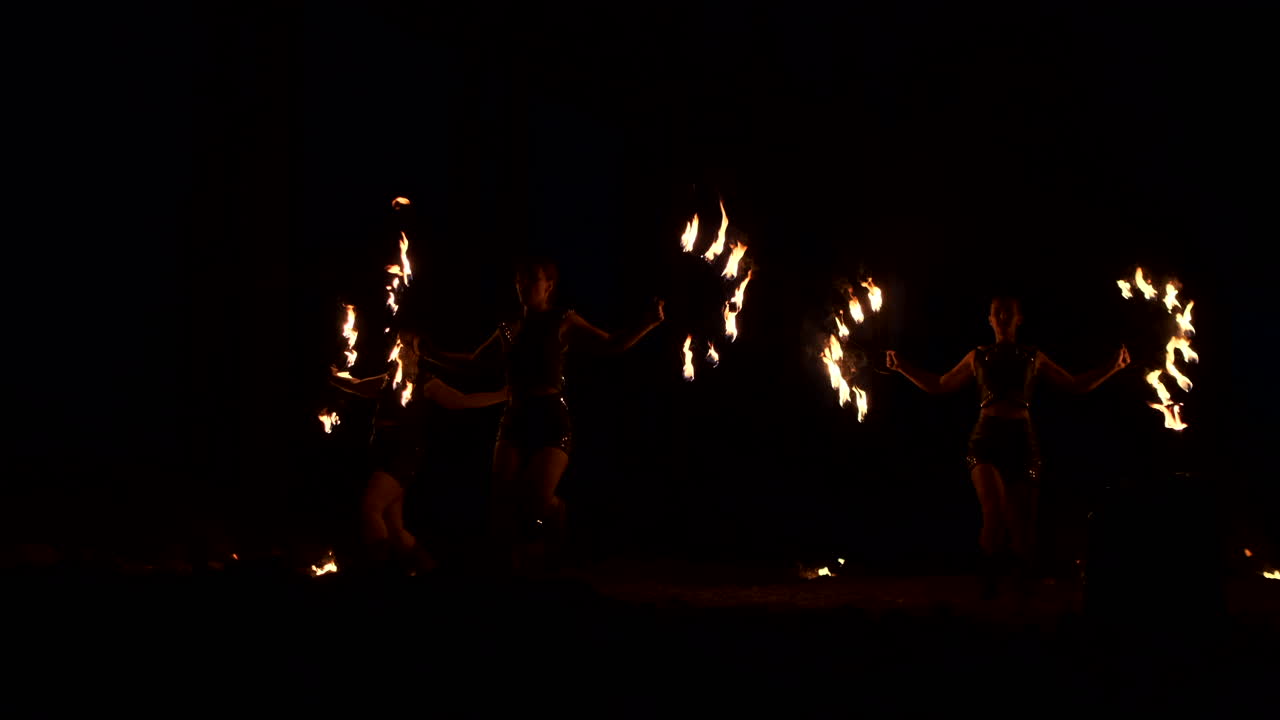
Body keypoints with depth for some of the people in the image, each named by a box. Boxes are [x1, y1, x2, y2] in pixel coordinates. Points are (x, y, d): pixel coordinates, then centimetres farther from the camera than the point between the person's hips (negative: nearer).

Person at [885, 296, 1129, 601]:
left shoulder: (1032, 358, 15)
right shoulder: (978, 357, 15)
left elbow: (1077, 385, 17)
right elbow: (939, 385, 21)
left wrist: (1113, 367, 8)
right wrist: (902, 367, 14)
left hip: (1021, 438, 1)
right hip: (986, 437, -1)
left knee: (1021, 518, -2)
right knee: (994, 508, -22)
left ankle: (1024, 586, 17)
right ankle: (990, 580, -10)